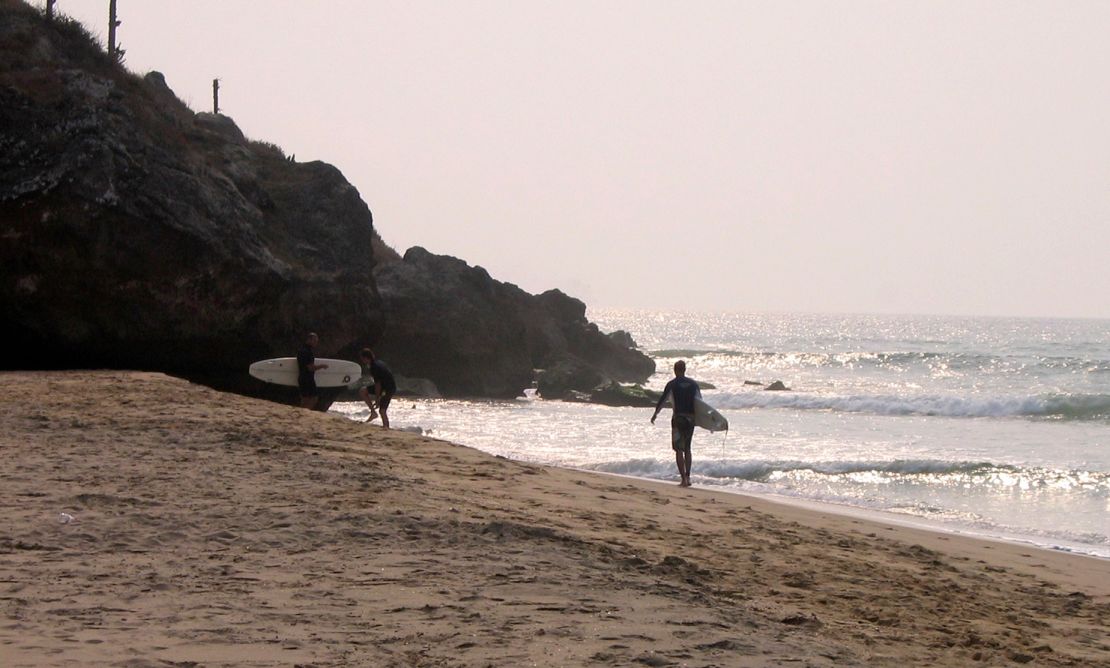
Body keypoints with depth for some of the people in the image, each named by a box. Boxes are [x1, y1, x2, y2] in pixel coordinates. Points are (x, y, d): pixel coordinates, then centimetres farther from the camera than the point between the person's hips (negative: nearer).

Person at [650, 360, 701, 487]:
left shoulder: (672, 384, -4)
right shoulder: (693, 384, 7)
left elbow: (662, 400, -2)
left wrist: (655, 413, 11)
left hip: (678, 418, -4)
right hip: (691, 418, 4)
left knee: (679, 449, -1)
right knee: (687, 448, 16)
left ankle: (683, 479, -10)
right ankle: (687, 477, 13)